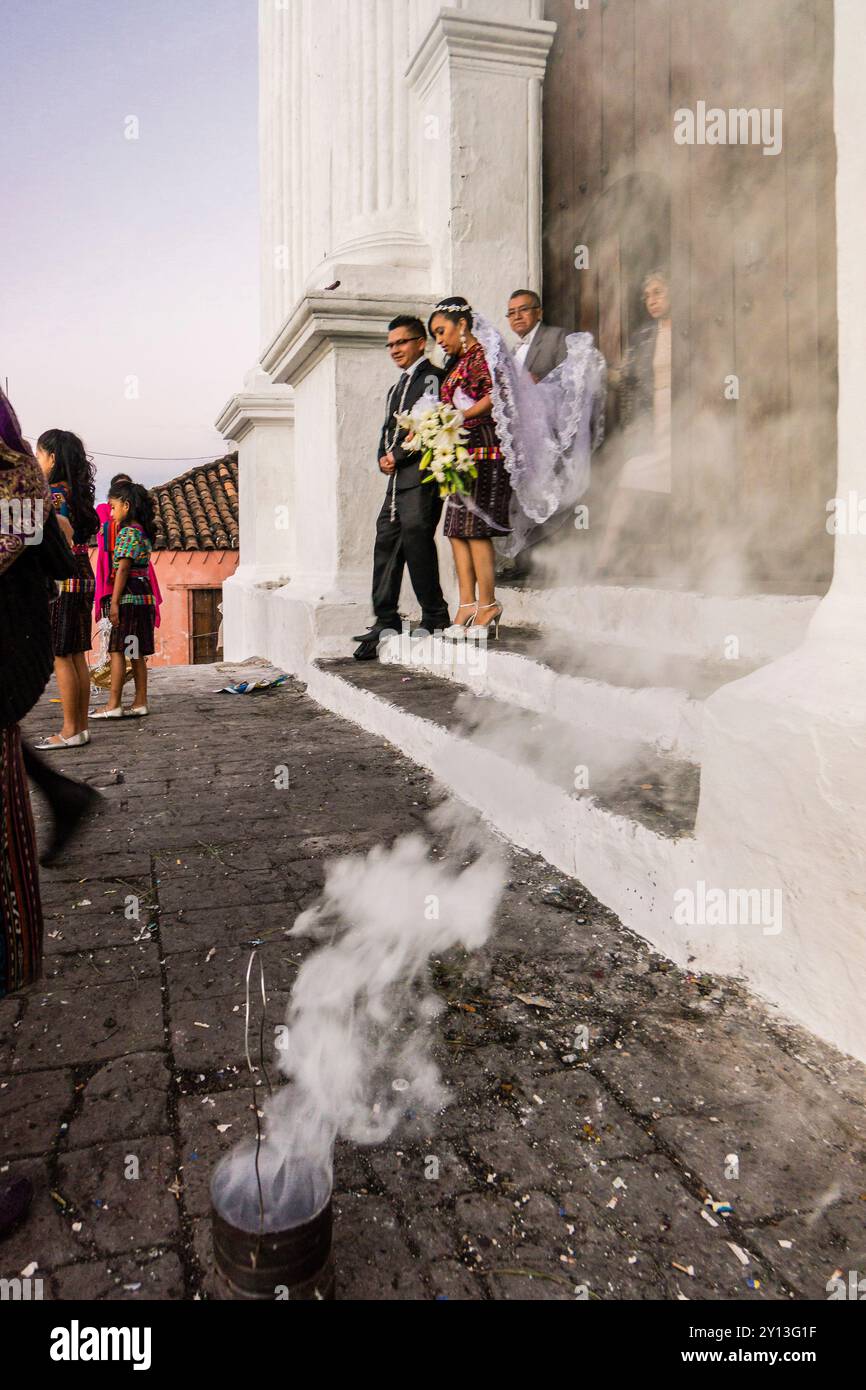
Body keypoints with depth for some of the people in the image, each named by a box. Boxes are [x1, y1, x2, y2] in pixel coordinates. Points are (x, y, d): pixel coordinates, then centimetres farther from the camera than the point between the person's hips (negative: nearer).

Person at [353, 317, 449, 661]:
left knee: (416, 539, -14)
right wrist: (383, 458, 7)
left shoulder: (431, 377, -1)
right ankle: (385, 623, 7)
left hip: (421, 476, -9)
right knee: (386, 543, 4)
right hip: (397, 478, 9)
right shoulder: (398, 386, 26)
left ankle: (435, 619, -4)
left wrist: (397, 456, -8)